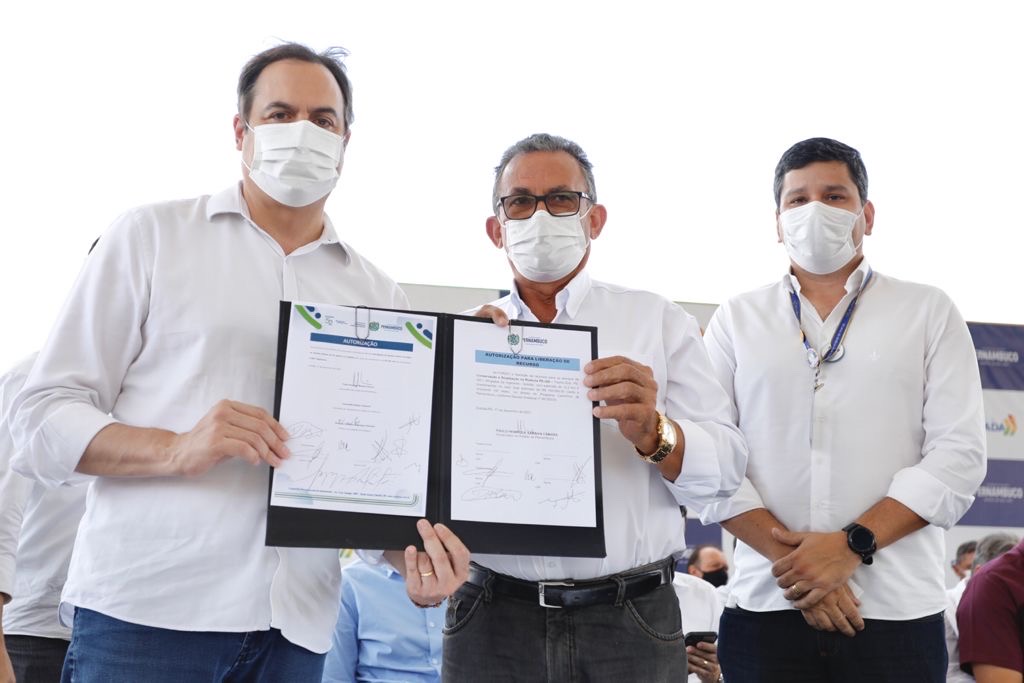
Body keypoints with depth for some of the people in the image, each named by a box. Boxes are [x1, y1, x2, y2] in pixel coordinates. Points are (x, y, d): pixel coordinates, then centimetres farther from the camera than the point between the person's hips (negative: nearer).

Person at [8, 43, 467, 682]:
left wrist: (419, 549, -9)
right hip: (144, 610, -2)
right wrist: (176, 450, -17)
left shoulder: (379, 294, 14)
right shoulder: (152, 236, 5)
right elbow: (43, 418, 0)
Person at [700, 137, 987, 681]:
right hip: (765, 607, 1)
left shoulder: (929, 313, 7)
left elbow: (958, 456, -3)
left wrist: (852, 545, -14)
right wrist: (787, 554, -12)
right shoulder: (736, 319, 9)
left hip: (898, 611, 0)